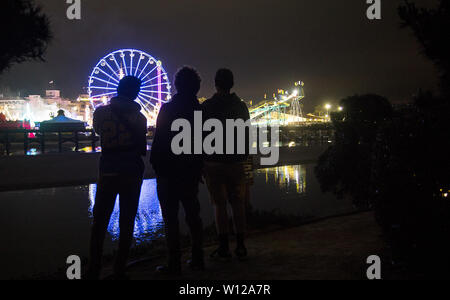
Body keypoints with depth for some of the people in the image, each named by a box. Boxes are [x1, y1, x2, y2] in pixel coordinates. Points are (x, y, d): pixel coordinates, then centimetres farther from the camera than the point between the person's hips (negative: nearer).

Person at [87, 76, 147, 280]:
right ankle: (119, 271, 10)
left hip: (107, 173, 1)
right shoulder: (137, 116, -5)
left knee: (100, 222, 8)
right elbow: (142, 149, -1)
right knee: (126, 223, 7)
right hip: (132, 173, 0)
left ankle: (94, 271, 7)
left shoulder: (101, 112, -4)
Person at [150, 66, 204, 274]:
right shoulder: (200, 110, 5)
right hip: (192, 171, 6)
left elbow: (159, 141, -13)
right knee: (193, 215, 14)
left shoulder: (167, 109, -11)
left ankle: (174, 263, 1)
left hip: (169, 172, -5)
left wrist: (156, 165, -4)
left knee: (171, 218, -1)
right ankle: (198, 259, 18)